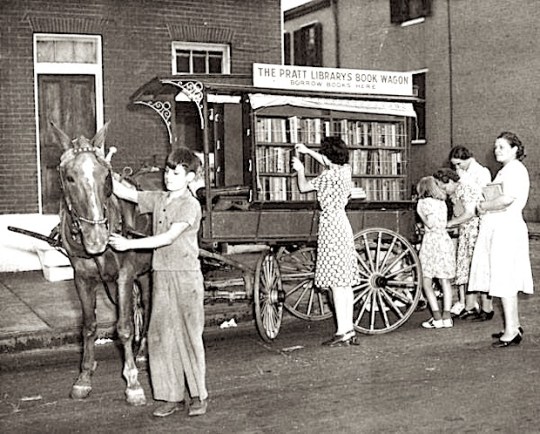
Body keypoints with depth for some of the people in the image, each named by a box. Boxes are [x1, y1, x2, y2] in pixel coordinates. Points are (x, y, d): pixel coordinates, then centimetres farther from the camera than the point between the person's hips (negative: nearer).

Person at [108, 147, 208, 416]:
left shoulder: (190, 205, -10)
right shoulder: (158, 199, 10)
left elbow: (169, 237, -19)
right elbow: (124, 193, 12)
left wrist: (129, 244, -20)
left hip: (186, 276, -6)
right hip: (162, 275, 6)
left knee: (189, 335, 2)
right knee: (160, 335, 5)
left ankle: (198, 395, 15)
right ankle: (173, 396, 15)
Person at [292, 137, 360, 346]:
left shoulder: (329, 176, -14)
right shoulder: (346, 170, 8)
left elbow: (303, 187, 1)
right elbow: (329, 164, 31)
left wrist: (300, 169, 18)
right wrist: (307, 151, 36)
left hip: (331, 225, -9)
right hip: (343, 225, 9)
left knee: (337, 283, -6)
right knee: (345, 282, 10)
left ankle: (342, 332, -5)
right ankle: (349, 330, 14)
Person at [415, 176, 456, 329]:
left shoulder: (424, 202, -4)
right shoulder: (442, 202, 15)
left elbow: (431, 224, -14)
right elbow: (444, 223, 12)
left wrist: (420, 214, 0)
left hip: (431, 240, -6)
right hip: (445, 240, 6)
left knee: (427, 282, 0)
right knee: (445, 281, 8)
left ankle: (437, 318, -6)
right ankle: (446, 317, 6)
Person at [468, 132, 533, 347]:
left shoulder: (515, 169, -11)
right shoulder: (506, 170, 22)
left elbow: (507, 199, -24)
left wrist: (484, 206, -11)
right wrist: (486, 206, 6)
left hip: (506, 229, -10)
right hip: (498, 229, 10)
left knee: (504, 279, -10)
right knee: (507, 280, 14)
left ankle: (511, 331, -7)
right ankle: (514, 326, 21)